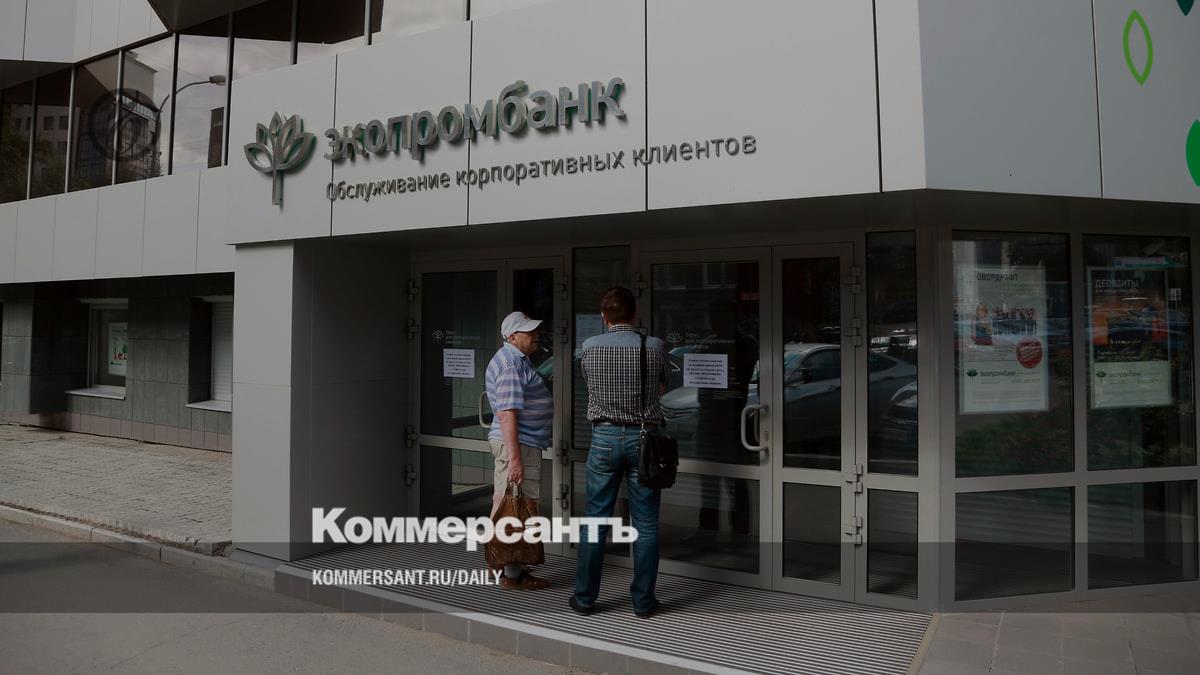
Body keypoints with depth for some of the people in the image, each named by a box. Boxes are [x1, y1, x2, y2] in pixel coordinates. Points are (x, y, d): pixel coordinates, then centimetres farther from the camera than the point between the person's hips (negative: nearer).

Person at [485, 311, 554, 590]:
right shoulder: (511, 365, -17)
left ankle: (501, 565, 23)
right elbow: (507, 414, -24)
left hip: (518, 443, 11)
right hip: (518, 444, -11)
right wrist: (515, 458, -26)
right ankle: (511, 575, 1)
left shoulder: (518, 359, 17)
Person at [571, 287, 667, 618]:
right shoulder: (654, 347, -4)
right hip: (644, 438, 0)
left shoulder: (590, 347, -2)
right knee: (645, 524, 7)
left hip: (605, 437, 1)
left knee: (596, 520, 9)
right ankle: (643, 600, 14)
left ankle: (585, 596, 16)